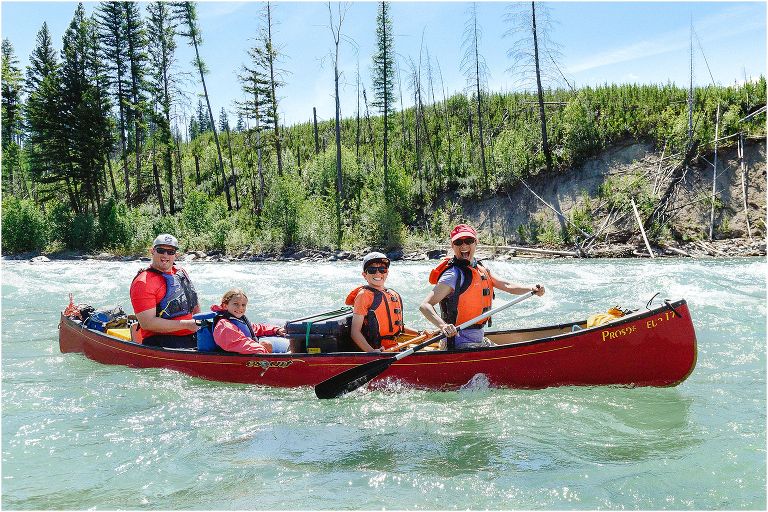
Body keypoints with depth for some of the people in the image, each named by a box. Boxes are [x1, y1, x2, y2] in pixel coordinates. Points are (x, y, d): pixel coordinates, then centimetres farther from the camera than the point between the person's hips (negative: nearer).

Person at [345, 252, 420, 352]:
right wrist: (372, 352, -24)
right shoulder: (363, 295, -5)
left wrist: (419, 334, 19)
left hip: (396, 348, 8)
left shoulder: (395, 295, 16)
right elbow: (355, 332, -11)